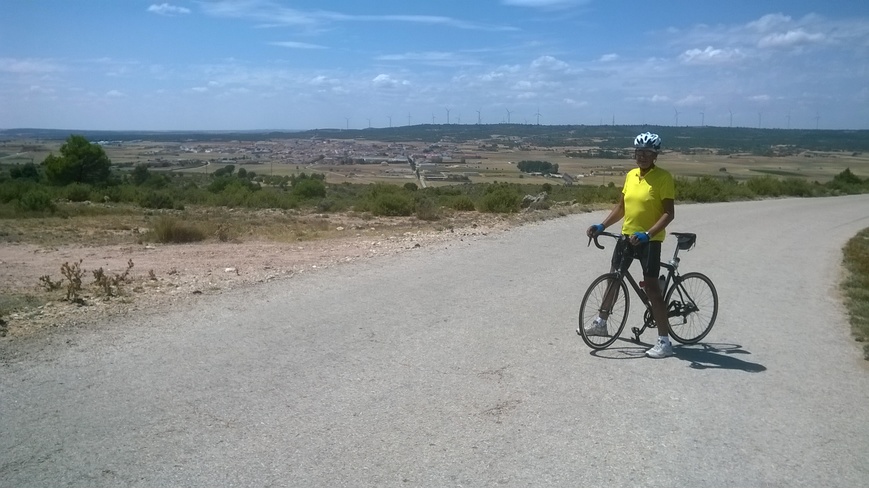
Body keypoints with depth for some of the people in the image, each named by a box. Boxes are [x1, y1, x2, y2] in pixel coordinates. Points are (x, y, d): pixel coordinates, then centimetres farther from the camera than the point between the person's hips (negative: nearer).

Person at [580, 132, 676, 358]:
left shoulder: (663, 177, -13)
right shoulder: (631, 175, 7)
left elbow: (669, 213, -17)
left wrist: (647, 234, -28)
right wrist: (601, 226, 3)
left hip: (650, 240, -7)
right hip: (627, 236, 7)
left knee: (651, 286, -8)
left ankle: (664, 340, -1)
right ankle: (601, 323, 33)